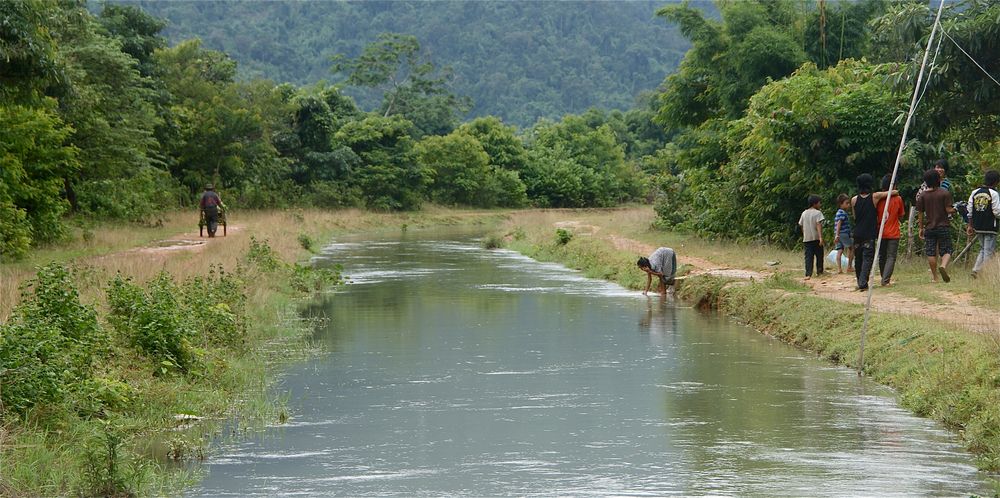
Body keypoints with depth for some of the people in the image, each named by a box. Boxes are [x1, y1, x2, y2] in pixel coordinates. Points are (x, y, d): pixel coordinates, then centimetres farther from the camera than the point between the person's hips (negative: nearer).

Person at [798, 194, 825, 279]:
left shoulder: (804, 213, 10)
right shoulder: (818, 213, -8)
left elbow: (801, 225, 15)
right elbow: (819, 225, -18)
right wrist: (821, 237, -23)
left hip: (806, 239, 4)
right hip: (816, 238, -4)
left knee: (808, 256, -1)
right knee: (819, 255, 14)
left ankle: (808, 274, -13)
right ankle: (819, 271, 25)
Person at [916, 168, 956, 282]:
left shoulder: (922, 196, 2)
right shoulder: (945, 193, -7)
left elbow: (920, 214, 3)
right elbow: (948, 209, -10)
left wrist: (921, 228, 10)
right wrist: (954, 210, 13)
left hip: (929, 228, 2)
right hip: (943, 226, -2)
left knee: (931, 253, 7)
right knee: (946, 251, 5)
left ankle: (934, 276, 10)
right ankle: (943, 266, -24)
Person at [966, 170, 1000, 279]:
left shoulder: (975, 192, 5)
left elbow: (970, 211, 8)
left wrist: (970, 226, 16)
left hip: (978, 227, 6)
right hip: (990, 228, -6)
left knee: (983, 249, 19)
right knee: (989, 251, 2)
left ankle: (976, 270, 10)